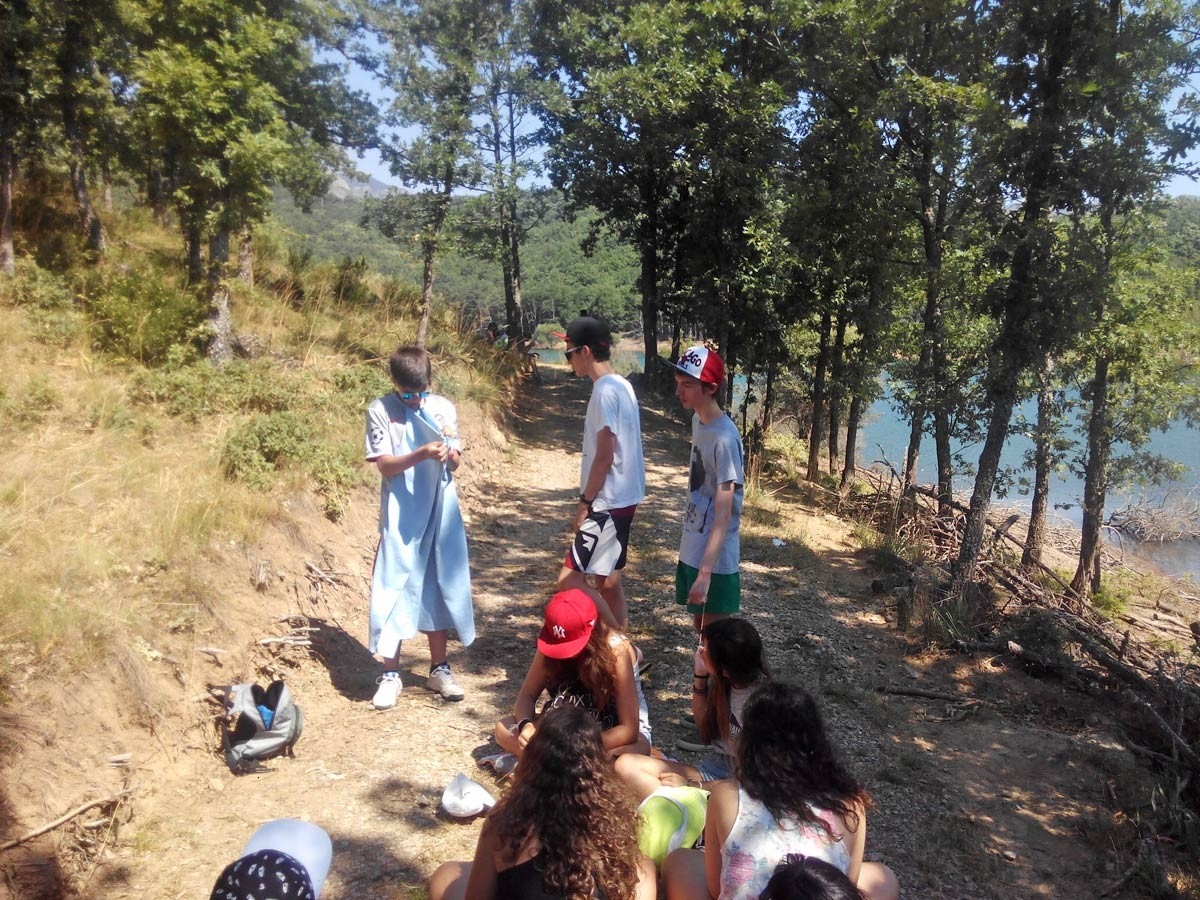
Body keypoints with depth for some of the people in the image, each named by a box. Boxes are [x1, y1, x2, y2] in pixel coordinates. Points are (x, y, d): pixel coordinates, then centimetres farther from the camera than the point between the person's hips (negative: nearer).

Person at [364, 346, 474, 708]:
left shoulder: (444, 408, 3)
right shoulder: (380, 411, -4)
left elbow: (454, 464, 5)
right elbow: (385, 465, -10)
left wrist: (451, 456, -19)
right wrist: (422, 454, -26)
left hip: (439, 513, 3)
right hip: (401, 517, -2)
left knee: (438, 587, 10)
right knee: (395, 590, 0)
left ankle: (439, 668, 23)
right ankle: (391, 675, 13)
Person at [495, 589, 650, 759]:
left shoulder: (616, 650, -27)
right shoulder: (551, 643, -14)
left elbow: (629, 730, -29)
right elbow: (527, 695, -10)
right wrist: (526, 725, -33)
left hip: (618, 731, -4)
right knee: (503, 729, -16)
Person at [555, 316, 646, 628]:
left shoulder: (605, 391, -18)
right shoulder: (621, 386, 12)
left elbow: (604, 456, -20)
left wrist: (585, 502, -12)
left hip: (608, 503, -10)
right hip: (621, 499, 10)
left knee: (570, 580, -7)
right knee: (607, 579, 15)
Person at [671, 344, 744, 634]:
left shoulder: (724, 438, -24)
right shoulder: (697, 420, 3)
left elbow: (723, 514, -25)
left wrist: (705, 572, -27)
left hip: (715, 559, -8)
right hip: (692, 549, 8)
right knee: (699, 625, 21)